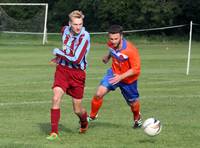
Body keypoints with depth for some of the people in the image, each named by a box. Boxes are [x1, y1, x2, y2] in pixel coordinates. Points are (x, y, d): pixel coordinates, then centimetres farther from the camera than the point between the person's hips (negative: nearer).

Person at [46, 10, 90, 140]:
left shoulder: (85, 37, -18)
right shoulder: (65, 30, 0)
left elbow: (76, 60, -24)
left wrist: (58, 52, -15)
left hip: (77, 73, -4)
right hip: (62, 70, 4)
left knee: (78, 110, 6)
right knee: (56, 98, -19)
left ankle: (84, 123, 41)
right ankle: (54, 132, -13)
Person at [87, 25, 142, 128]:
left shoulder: (131, 50, -33)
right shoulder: (111, 43, -16)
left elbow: (136, 69, -28)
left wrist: (121, 77, -37)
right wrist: (108, 56, 21)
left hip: (128, 78, -3)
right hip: (114, 73, 3)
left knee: (133, 103, 15)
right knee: (99, 94, -17)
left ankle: (137, 118, 49)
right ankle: (92, 116, 5)